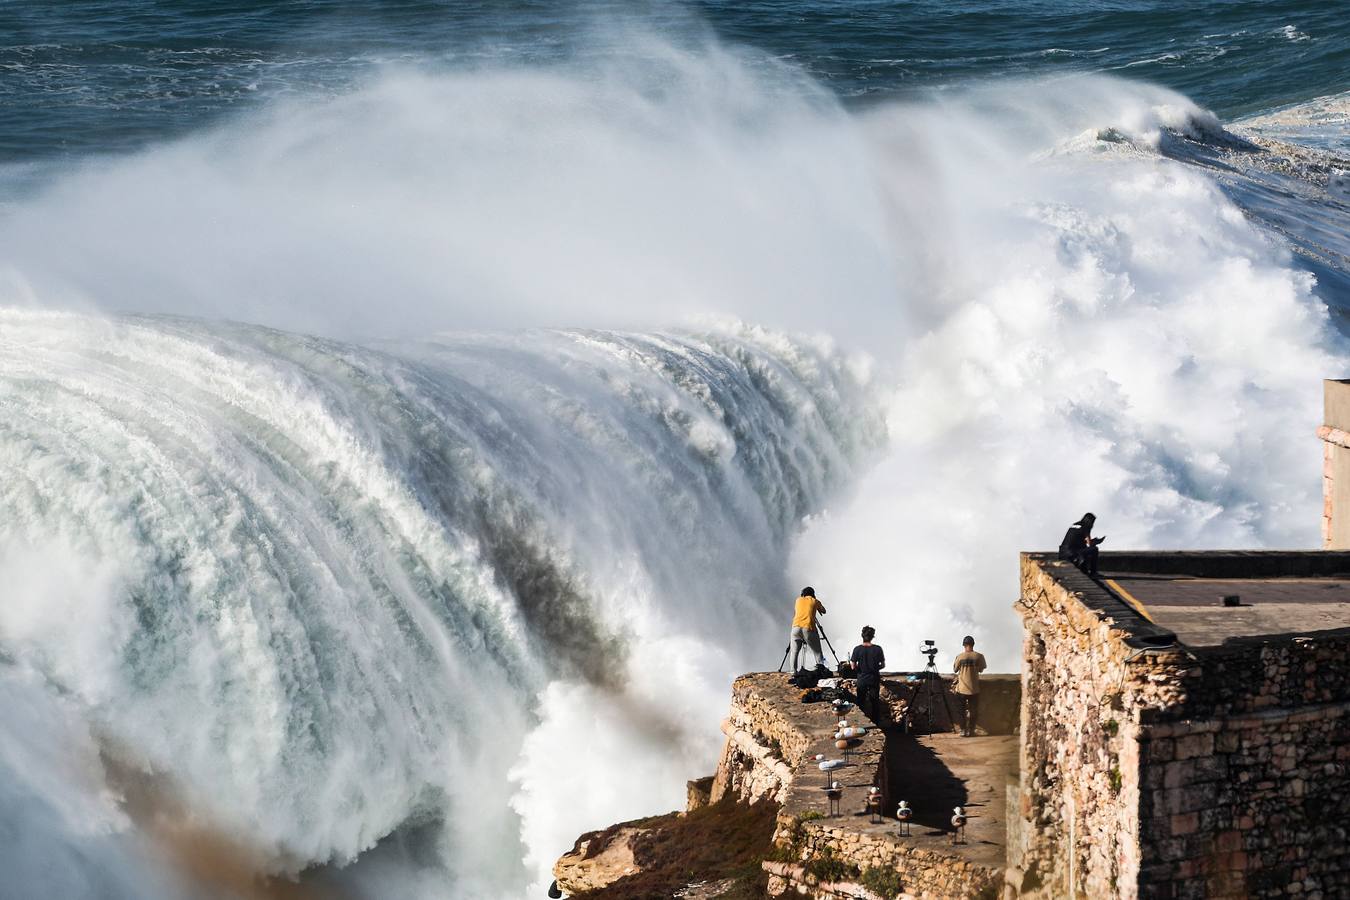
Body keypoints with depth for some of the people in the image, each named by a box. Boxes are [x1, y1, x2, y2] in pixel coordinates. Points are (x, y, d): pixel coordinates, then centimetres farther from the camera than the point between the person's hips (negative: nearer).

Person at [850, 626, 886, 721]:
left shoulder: (857, 649, -14)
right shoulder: (878, 649, -13)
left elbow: (853, 667, -10)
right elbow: (883, 665, -5)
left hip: (861, 680, 0)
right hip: (874, 679, 0)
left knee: (861, 702, 14)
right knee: (875, 701, 15)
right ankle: (876, 721, 21)